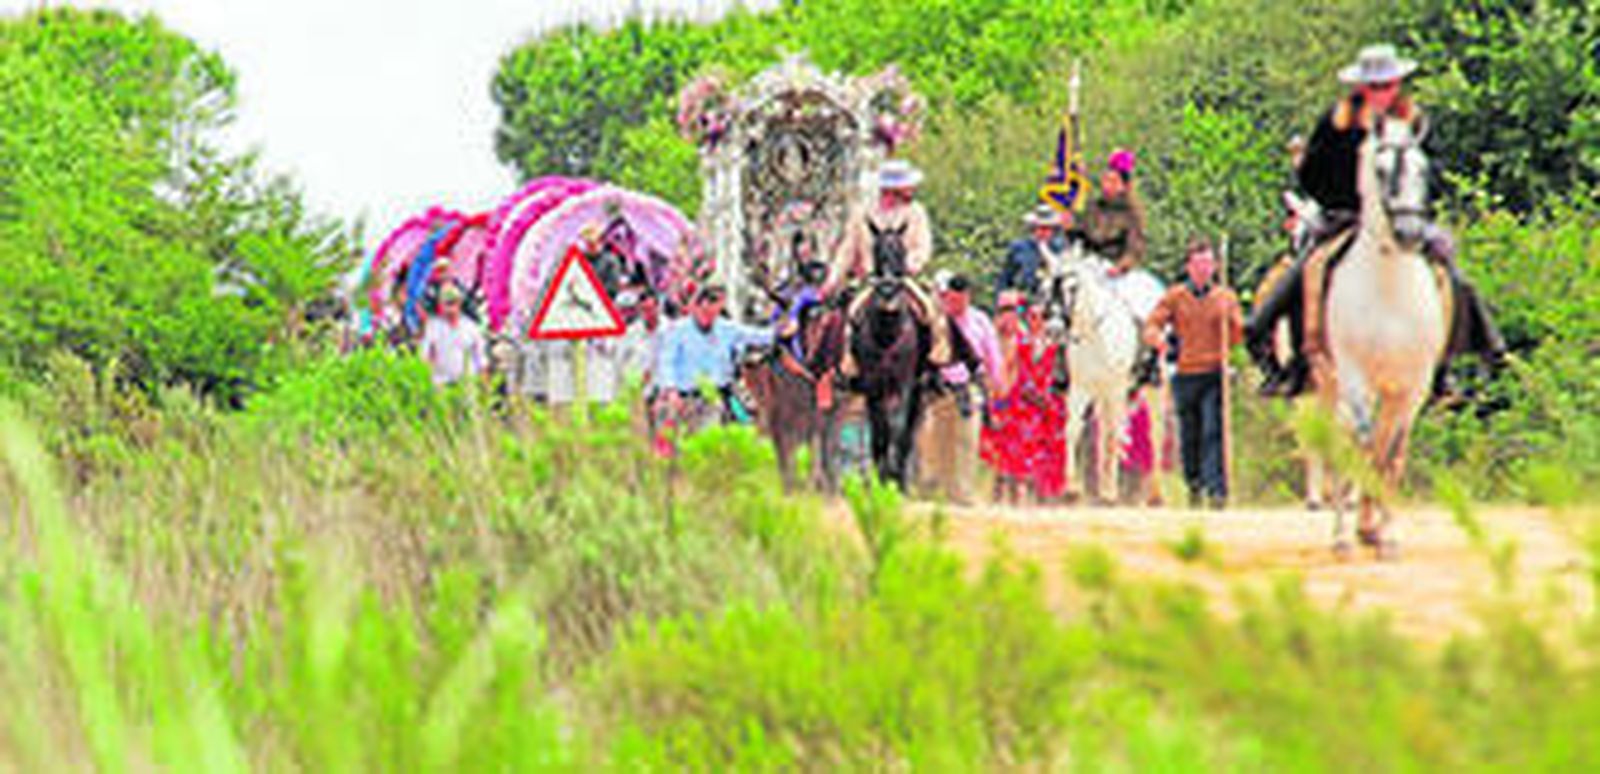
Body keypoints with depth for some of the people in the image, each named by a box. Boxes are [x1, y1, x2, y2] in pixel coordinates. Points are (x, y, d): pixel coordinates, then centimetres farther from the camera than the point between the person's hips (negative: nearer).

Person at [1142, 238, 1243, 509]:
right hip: (1186, 375, 1)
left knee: (1213, 431, -14)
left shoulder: (1225, 297, 8)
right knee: (1189, 435, 7)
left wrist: (1229, 318, -14)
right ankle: (1194, 484, 27)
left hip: (1215, 375, -1)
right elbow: (1151, 326, 1)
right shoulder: (1175, 297, 6)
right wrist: (1157, 337, -22)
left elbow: (1238, 335, 7)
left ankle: (1216, 488, -18)